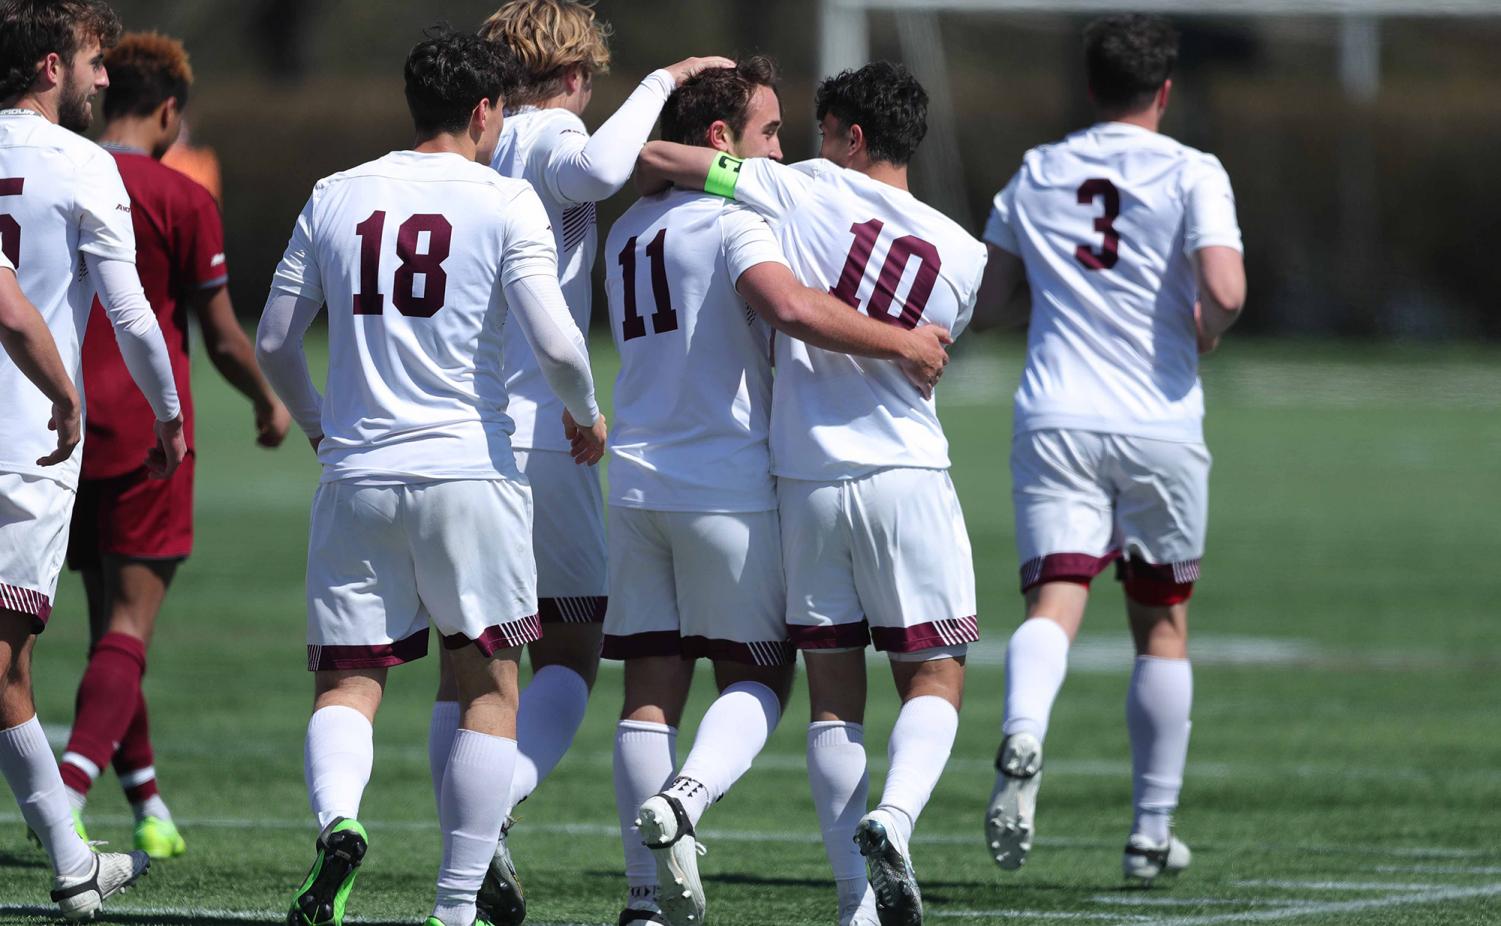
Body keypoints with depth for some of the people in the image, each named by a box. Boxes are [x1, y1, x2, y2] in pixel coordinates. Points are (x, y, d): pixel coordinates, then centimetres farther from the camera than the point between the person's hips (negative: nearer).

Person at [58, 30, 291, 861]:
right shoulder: (181, 200, -7)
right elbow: (222, 337, -4)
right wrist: (269, 403, 14)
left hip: (61, 437, 5)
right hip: (145, 436, -5)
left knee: (110, 621, 16)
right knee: (130, 625, -5)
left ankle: (148, 803, 22)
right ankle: (70, 791, -23)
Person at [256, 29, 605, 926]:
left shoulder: (336, 197, 8)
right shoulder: (504, 202, -3)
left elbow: (274, 341, 13)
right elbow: (555, 341, -12)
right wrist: (587, 416, 9)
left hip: (356, 477, 3)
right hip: (468, 473, -3)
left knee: (347, 681, 7)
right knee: (490, 686, 9)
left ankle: (336, 821, -24)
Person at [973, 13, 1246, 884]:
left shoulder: (1035, 175, 10)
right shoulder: (1191, 175, -3)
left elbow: (988, 301, 17)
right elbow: (1224, 291, -17)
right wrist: (1205, 336, 4)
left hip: (1055, 420, 2)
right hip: (1159, 422, -2)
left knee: (1055, 600, -9)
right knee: (1163, 624, 13)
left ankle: (1022, 739, -41)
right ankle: (1154, 829, 19)